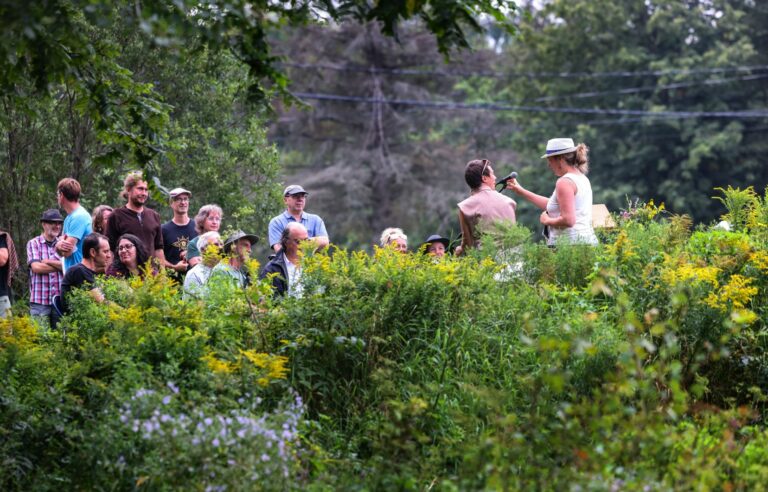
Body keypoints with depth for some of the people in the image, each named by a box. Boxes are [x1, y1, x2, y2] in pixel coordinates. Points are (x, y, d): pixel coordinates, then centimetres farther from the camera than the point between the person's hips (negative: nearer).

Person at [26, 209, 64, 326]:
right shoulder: (33, 243, 4)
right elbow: (36, 267, -9)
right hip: (39, 301, -2)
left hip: (60, 299, 2)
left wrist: (48, 262, -7)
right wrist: (60, 265, -4)